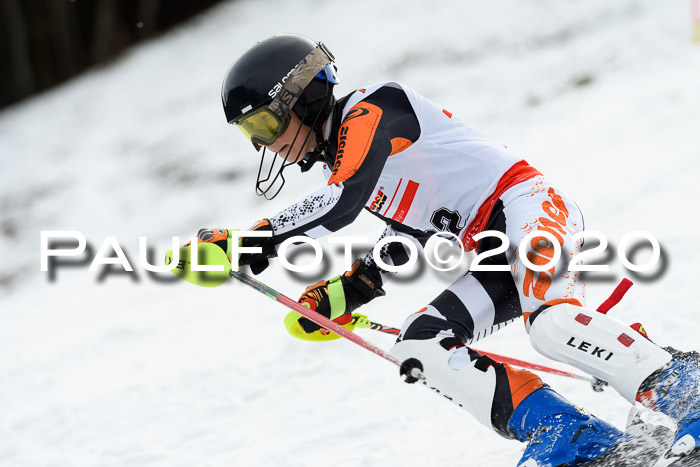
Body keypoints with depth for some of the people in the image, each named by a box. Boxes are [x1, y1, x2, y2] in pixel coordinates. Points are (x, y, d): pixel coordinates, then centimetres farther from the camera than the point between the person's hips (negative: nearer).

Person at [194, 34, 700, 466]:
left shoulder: (369, 109, -7)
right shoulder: (342, 157, 22)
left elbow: (342, 203, -23)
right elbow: (403, 242, 28)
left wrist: (254, 243, -21)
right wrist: (341, 297, 17)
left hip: (526, 202, -10)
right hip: (493, 260, 10)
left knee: (548, 320, -36)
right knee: (419, 344, -10)